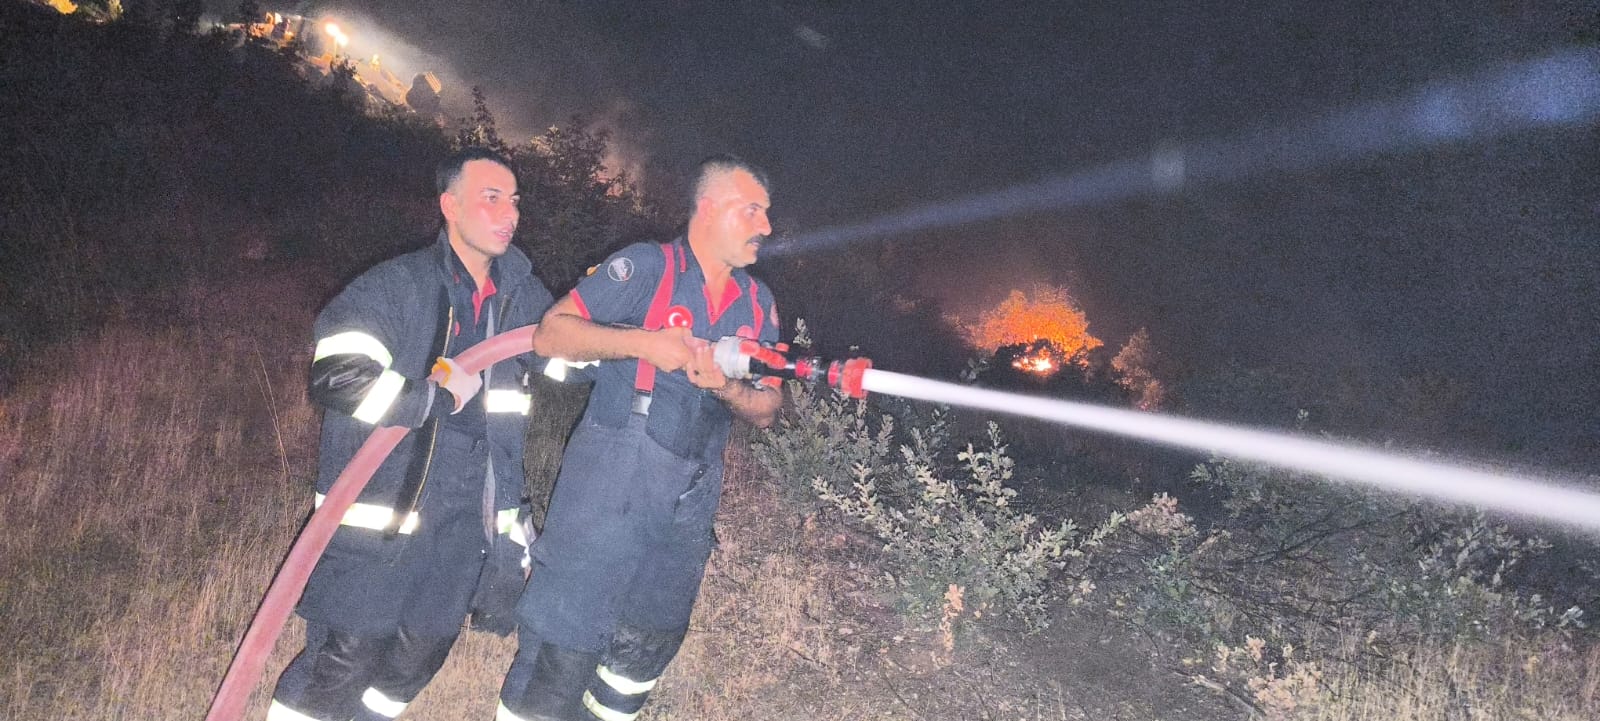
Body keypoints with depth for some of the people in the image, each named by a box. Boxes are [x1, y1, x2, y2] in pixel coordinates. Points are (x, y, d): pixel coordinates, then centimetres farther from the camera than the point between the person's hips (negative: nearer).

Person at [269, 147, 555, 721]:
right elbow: (335, 378, -24)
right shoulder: (397, 286, -13)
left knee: (418, 660, 17)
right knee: (343, 661, 1)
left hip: (463, 528, 6)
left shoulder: (524, 298, 5)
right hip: (379, 522, -5)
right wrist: (442, 395, -19)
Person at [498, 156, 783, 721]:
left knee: (648, 647, 17)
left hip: (690, 503, 6)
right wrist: (643, 341, -22)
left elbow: (766, 410, 11)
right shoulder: (647, 267, -7)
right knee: (563, 649, -3)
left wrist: (727, 387, -11)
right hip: (611, 485, -6)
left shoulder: (758, 304, 10)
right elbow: (550, 334, -10)